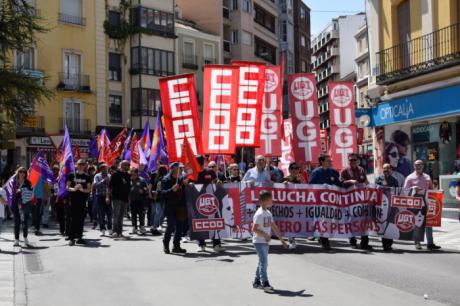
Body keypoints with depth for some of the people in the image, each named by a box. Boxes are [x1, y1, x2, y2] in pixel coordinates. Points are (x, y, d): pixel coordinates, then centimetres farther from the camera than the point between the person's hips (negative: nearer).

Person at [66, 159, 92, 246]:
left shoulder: (87, 177, 8)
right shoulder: (72, 175, 6)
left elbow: (89, 189, 4)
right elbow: (67, 187, 3)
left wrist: (82, 189, -16)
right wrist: (73, 189, -17)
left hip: (83, 201, 2)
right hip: (73, 200, -2)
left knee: (81, 220, 5)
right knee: (73, 219, -4)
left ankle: (79, 237, 12)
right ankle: (71, 238, -3)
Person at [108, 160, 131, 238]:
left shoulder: (128, 175, 14)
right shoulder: (115, 174, -3)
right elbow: (109, 186, -5)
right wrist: (108, 197, -11)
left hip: (125, 199, 6)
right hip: (116, 198, -6)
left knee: (121, 216, 9)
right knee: (116, 215, -10)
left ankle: (120, 232, 13)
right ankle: (115, 231, -12)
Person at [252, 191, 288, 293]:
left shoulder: (268, 213, 10)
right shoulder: (259, 214, -16)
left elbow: (274, 227, 15)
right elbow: (254, 229, -20)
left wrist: (281, 239, 14)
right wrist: (265, 235, -27)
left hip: (266, 242, 9)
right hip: (259, 241, -9)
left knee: (262, 261, 14)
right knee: (263, 261, -14)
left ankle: (257, 282, 24)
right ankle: (265, 284, -16)